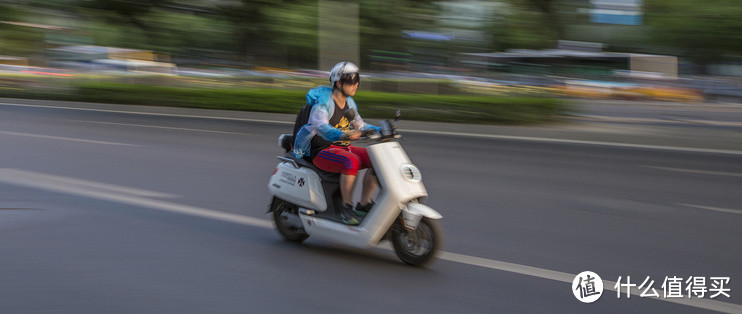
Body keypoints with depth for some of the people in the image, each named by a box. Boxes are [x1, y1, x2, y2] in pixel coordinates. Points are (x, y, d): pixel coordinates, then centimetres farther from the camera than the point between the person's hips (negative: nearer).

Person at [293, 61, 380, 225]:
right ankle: (346, 207, -25)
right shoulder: (323, 103, -14)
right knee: (352, 161, -36)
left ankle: (364, 204, -6)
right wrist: (344, 135, -50)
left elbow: (359, 125, 21)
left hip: (344, 148, 8)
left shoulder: (349, 103, 11)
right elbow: (320, 126, -32)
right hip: (322, 151, -8)